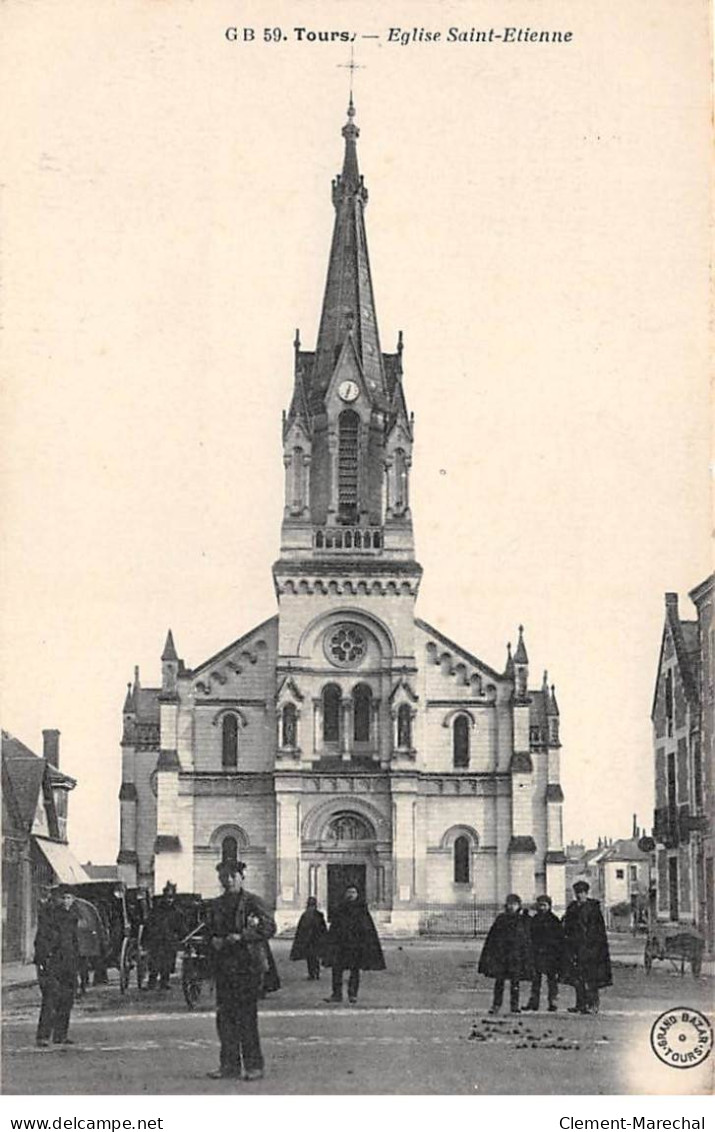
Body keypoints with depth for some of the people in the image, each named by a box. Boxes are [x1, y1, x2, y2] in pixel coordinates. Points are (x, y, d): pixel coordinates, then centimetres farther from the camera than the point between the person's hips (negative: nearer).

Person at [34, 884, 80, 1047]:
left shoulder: (72, 915, 15)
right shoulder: (48, 913, -6)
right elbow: (41, 939, -10)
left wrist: (76, 963, 19)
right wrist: (42, 961, -17)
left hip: (68, 962, 7)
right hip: (51, 962, -7)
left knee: (67, 999, 6)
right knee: (51, 997, -14)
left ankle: (60, 1035, 14)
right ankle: (43, 1036, -12)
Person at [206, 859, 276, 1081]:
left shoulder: (253, 902, -4)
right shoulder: (217, 905, 14)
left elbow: (269, 927, -13)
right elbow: (210, 931, 23)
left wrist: (241, 937, -18)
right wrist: (214, 941, 0)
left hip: (248, 965, -6)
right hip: (223, 967, 6)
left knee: (246, 1015, -6)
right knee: (224, 1015, 5)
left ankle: (253, 1066, 2)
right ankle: (230, 1064, 14)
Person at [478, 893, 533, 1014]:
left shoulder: (523, 920, 5)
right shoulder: (501, 918, 6)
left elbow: (527, 940, 6)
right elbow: (491, 936, 7)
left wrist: (527, 958, 2)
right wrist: (488, 953, 3)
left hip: (516, 955, -1)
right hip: (500, 954, 1)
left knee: (515, 981, 2)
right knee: (499, 980, 2)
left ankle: (515, 1005, 12)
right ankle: (496, 1005, 10)